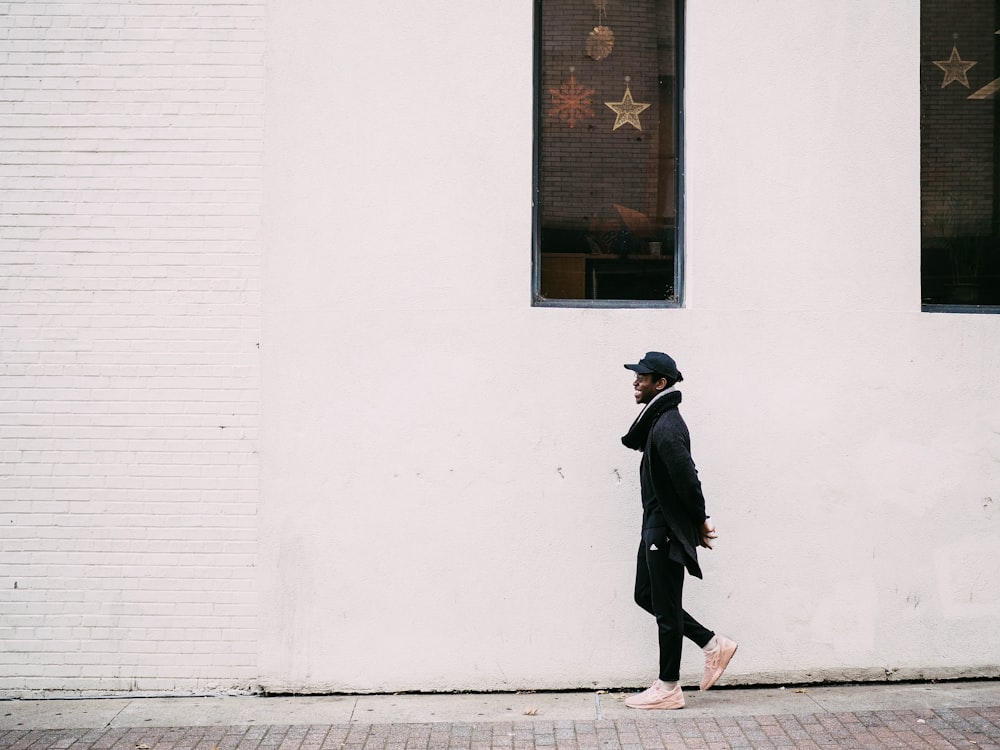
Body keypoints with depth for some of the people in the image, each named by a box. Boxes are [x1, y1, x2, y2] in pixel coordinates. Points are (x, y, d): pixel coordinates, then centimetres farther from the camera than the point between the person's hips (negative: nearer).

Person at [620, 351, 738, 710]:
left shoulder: (666, 427, -21)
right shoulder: (656, 420, 11)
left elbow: (687, 479, -25)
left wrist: (699, 522, -12)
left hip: (667, 529, -10)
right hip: (656, 525, 10)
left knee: (666, 608, 0)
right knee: (646, 596, 18)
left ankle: (668, 688, 12)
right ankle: (714, 644, 24)